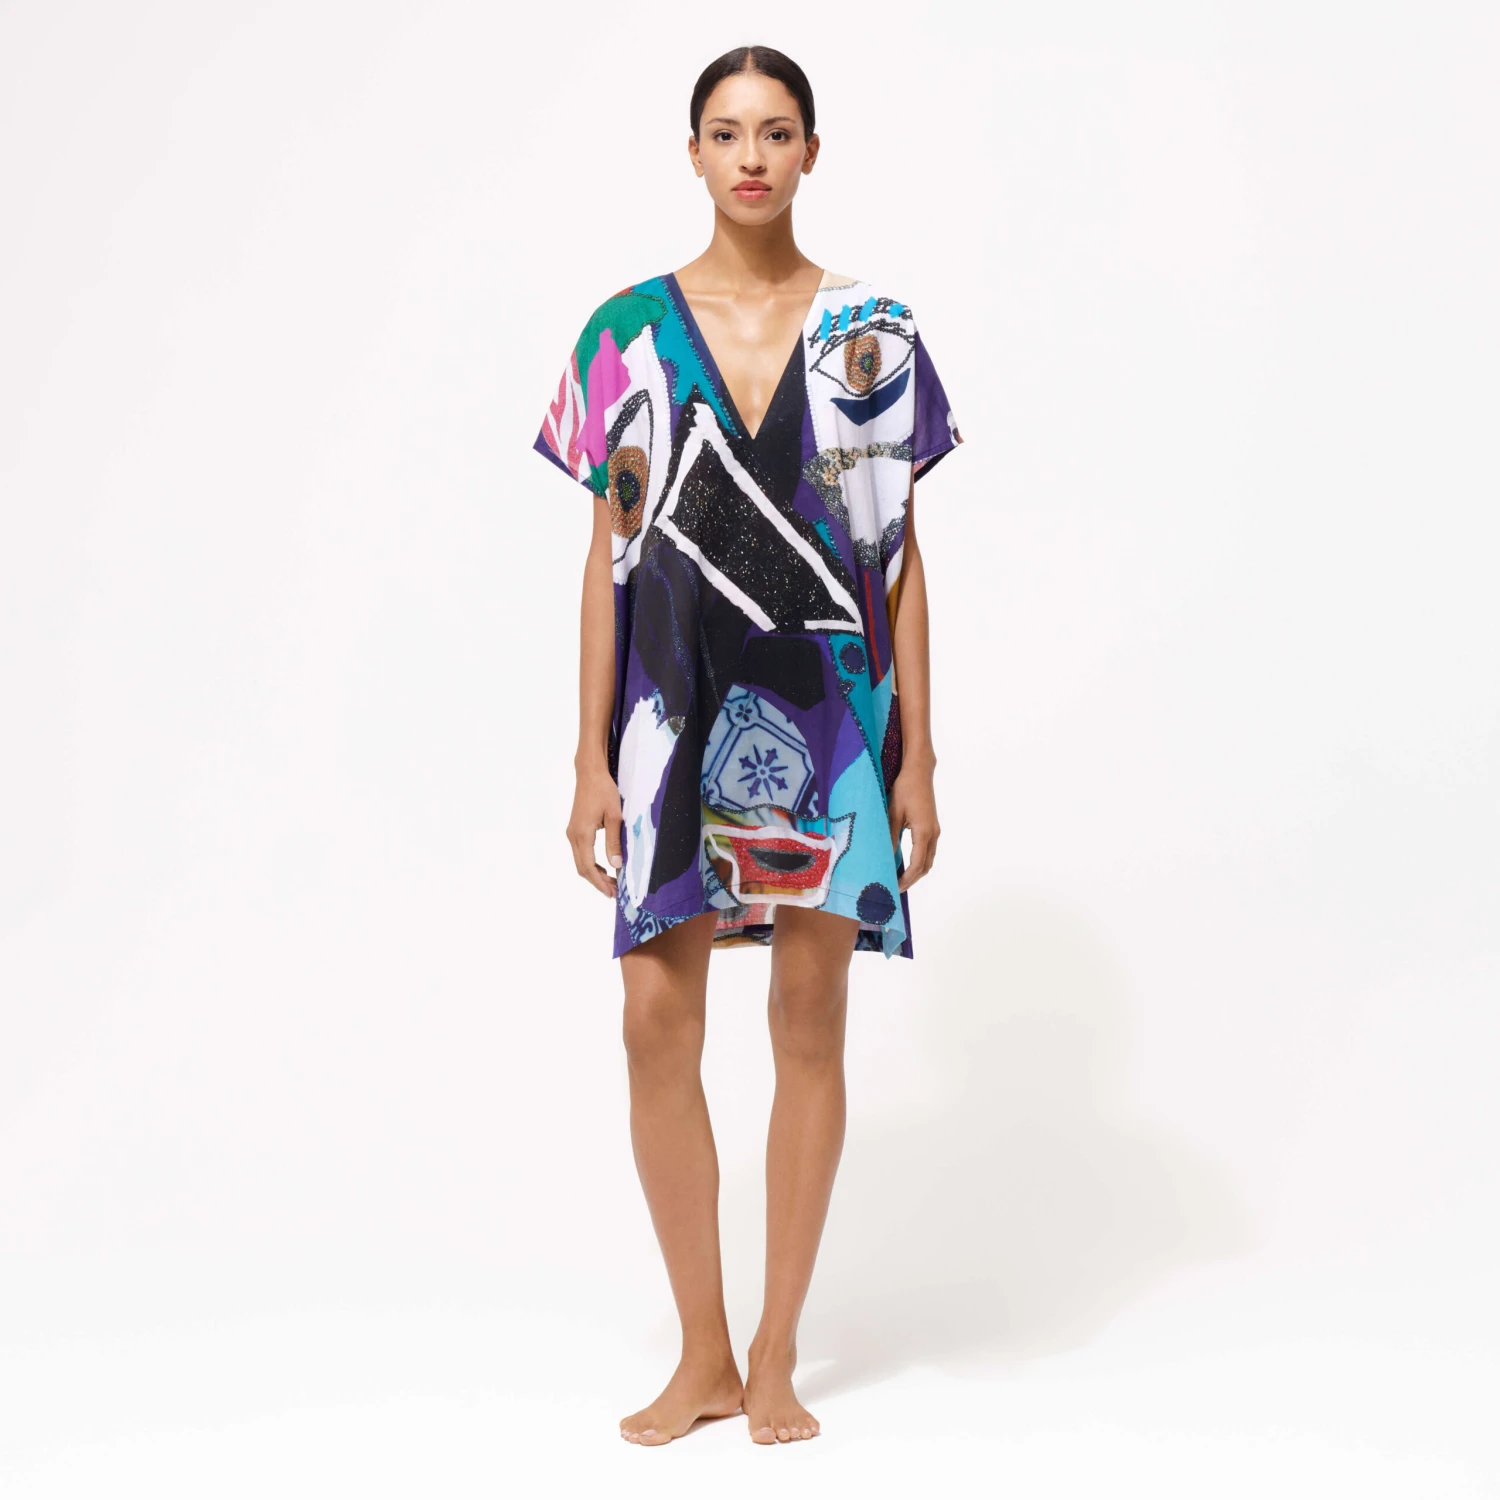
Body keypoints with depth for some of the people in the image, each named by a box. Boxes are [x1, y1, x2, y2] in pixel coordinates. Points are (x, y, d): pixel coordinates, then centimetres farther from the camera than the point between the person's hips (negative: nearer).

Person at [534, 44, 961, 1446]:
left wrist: (918, 751, 0)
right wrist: (592, 759, 0)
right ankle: (703, 1356, 12)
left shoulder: (873, 334, 3)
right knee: (657, 1021, -3)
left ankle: (776, 1356, 16)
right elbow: (605, 555, 5)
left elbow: (902, 555, 4)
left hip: (828, 708, 0)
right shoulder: (629, 331, 4)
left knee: (810, 1016, 4)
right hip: (677, 707, 1)